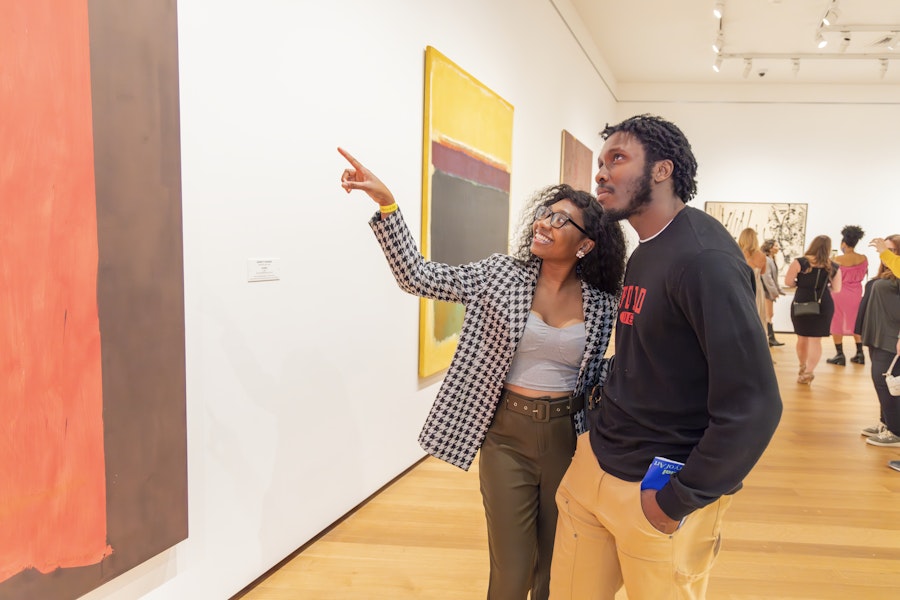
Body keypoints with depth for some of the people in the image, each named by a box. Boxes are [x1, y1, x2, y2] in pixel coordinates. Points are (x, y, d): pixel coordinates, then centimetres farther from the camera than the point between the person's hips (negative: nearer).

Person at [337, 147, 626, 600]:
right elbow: (418, 277, -10)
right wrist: (386, 205, -18)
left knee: (558, 564, 17)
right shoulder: (501, 274, -5)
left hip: (567, 435, 2)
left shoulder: (602, 303, -2)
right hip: (506, 434, -1)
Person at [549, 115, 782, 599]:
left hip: (657, 491, -7)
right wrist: (606, 398, 7)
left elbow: (752, 405, -24)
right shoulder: (643, 253, 8)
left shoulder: (704, 258, -20)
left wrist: (678, 501, -18)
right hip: (595, 463, 8)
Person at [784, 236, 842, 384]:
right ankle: (808, 372, -5)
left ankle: (803, 367, 33)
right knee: (816, 340, 5)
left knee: (802, 337, 17)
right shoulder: (833, 267, -1)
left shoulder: (799, 262, -9)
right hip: (823, 305, 1)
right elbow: (836, 289, 4)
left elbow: (788, 282, -10)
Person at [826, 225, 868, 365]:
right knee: (856, 323, 18)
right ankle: (860, 354, 19)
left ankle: (840, 355, 5)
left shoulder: (838, 260, -16)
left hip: (839, 294, -4)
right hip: (856, 294, 4)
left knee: (837, 323, 6)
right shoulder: (863, 259, -3)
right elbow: (863, 275, 9)